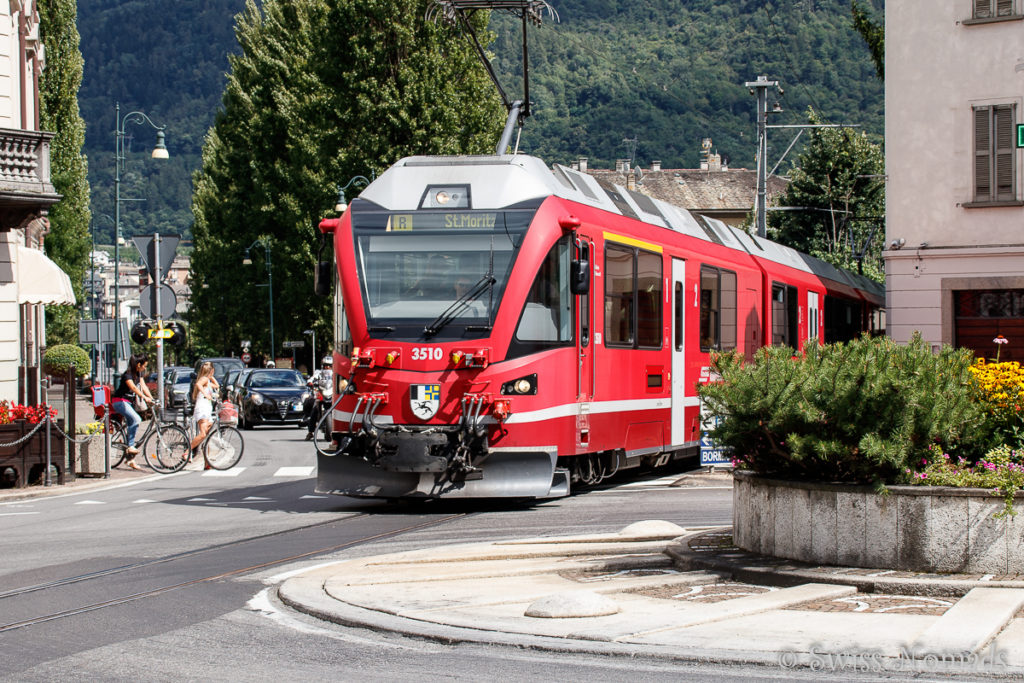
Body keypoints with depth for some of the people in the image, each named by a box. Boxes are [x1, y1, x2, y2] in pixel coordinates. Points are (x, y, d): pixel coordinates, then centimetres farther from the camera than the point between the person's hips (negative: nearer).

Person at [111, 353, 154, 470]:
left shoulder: (139, 374, 8)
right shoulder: (128, 374, -19)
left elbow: (143, 387, 3)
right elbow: (133, 387, -34)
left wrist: (152, 398, -11)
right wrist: (145, 398, -46)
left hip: (129, 402, 9)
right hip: (120, 401, -9)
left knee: (132, 425, 5)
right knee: (136, 419, -30)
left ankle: (130, 459, 9)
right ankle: (130, 446, -26)